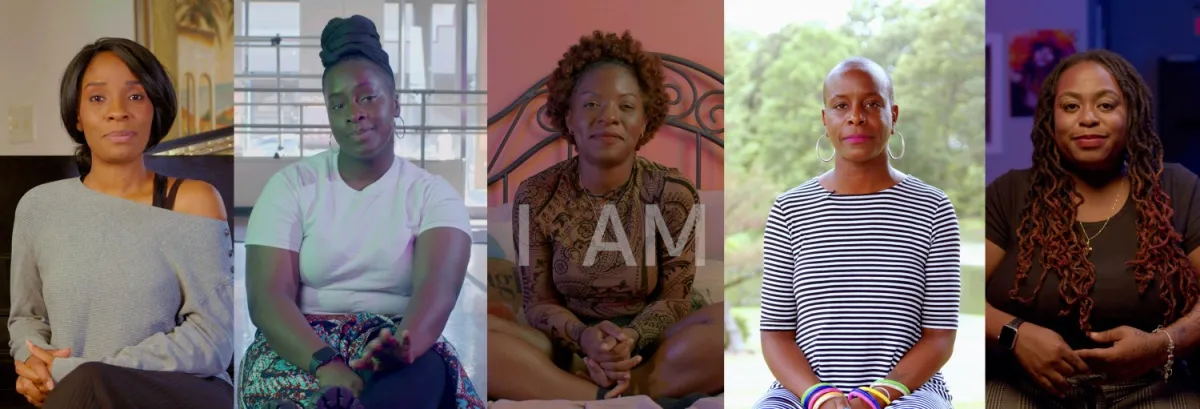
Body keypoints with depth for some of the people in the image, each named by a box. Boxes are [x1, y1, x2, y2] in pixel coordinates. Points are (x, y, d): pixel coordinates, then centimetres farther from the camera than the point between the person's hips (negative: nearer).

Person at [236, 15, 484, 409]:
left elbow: (436, 286, -17)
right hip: (303, 347, -1)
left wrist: (404, 343, -42)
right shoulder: (292, 184, 5)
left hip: (402, 350, 1)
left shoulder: (434, 194, 3)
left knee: (422, 374, -37)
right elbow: (267, 297, -7)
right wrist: (324, 363, -28)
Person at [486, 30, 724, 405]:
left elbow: (675, 299, -6)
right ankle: (635, 398, -31)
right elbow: (539, 301, -3)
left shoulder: (673, 193, -9)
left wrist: (632, 338, -28)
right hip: (568, 347, 1)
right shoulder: (536, 196, -6)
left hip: (650, 346, -1)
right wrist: (583, 336, -26)